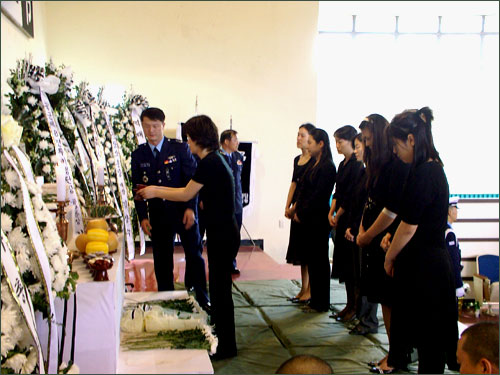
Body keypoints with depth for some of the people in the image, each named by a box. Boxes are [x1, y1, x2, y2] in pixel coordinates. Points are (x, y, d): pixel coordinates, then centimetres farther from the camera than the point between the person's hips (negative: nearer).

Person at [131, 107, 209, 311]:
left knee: (194, 255, 5)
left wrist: (190, 208, -14)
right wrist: (143, 216, -2)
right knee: (162, 260, 8)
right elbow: (137, 188, 6)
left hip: (183, 211, -2)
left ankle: (202, 299, 17)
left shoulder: (180, 148, -4)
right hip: (158, 214, 2)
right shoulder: (138, 155, 4)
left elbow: (192, 179, -6)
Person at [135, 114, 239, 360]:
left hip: (222, 235, -10)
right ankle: (219, 338, 32)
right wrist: (158, 190, 19)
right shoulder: (215, 160, 12)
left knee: (221, 287, 1)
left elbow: (186, 194, -12)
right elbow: (191, 192, 17)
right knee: (219, 286, 18)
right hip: (222, 232, 10)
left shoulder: (209, 163, -19)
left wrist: (155, 192, 0)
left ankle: (226, 347, 14)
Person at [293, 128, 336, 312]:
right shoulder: (314, 165, 12)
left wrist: (302, 213, -11)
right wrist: (297, 208, 0)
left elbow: (318, 195, -18)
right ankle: (315, 299, 24)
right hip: (308, 219, 9)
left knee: (319, 259, 1)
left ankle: (321, 303, 12)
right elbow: (304, 190, 13)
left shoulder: (327, 167, -15)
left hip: (319, 219, -9)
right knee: (311, 257, 13)